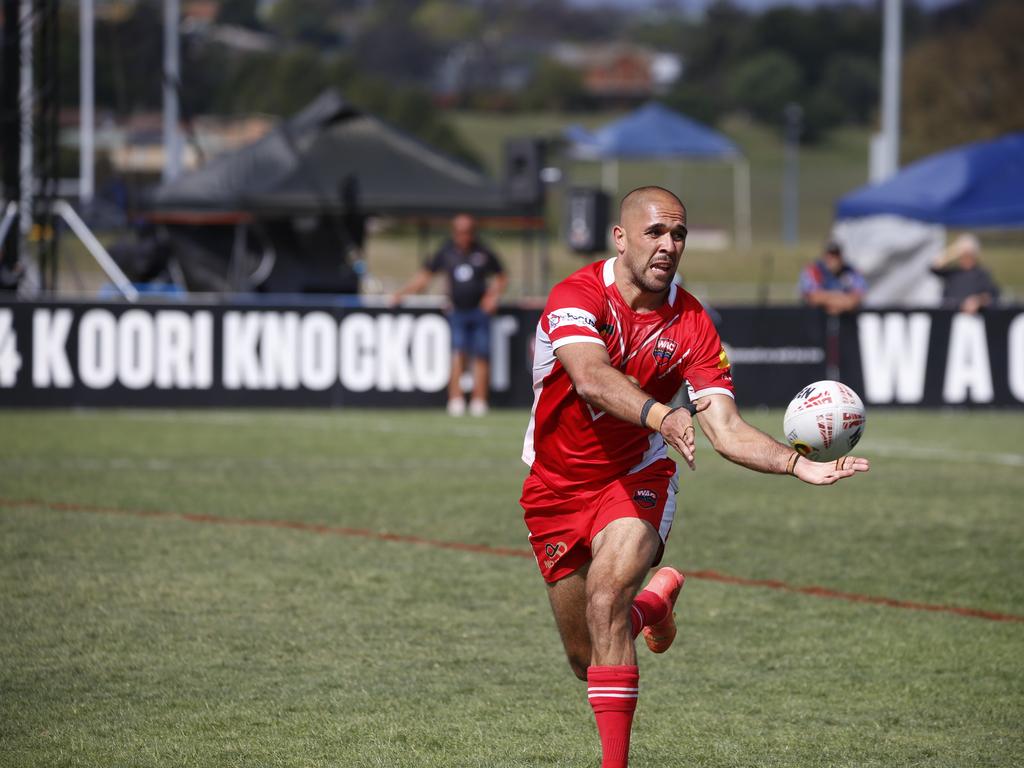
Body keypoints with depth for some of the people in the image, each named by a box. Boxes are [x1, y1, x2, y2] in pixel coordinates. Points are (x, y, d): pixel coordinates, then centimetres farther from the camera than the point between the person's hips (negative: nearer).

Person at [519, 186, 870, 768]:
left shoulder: (692, 325, -12)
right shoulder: (577, 297, -20)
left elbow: (726, 429, -17)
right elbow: (591, 377, -39)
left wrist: (801, 465, -34)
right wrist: (660, 416, -57)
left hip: (636, 480, -1)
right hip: (556, 489, 1)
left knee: (606, 594, -31)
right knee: (587, 662, 11)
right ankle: (655, 599, 47)